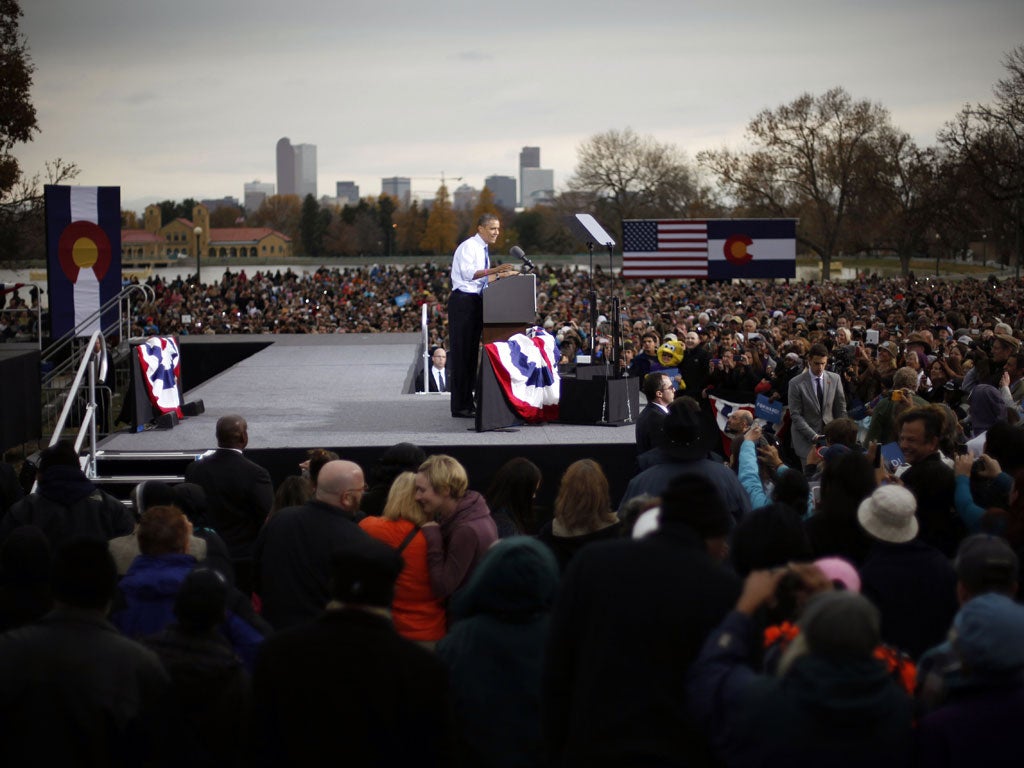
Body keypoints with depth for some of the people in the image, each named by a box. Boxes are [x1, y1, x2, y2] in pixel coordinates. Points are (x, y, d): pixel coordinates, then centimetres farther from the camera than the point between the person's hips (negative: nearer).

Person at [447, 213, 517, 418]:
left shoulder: (483, 250, 18)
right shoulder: (468, 246, -10)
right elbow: (468, 272, -24)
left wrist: (500, 275, 12)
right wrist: (494, 270, -32)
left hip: (476, 302, 9)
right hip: (463, 301, -9)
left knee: (472, 353, 10)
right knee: (461, 352, -8)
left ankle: (467, 403, 15)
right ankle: (459, 406, -7)